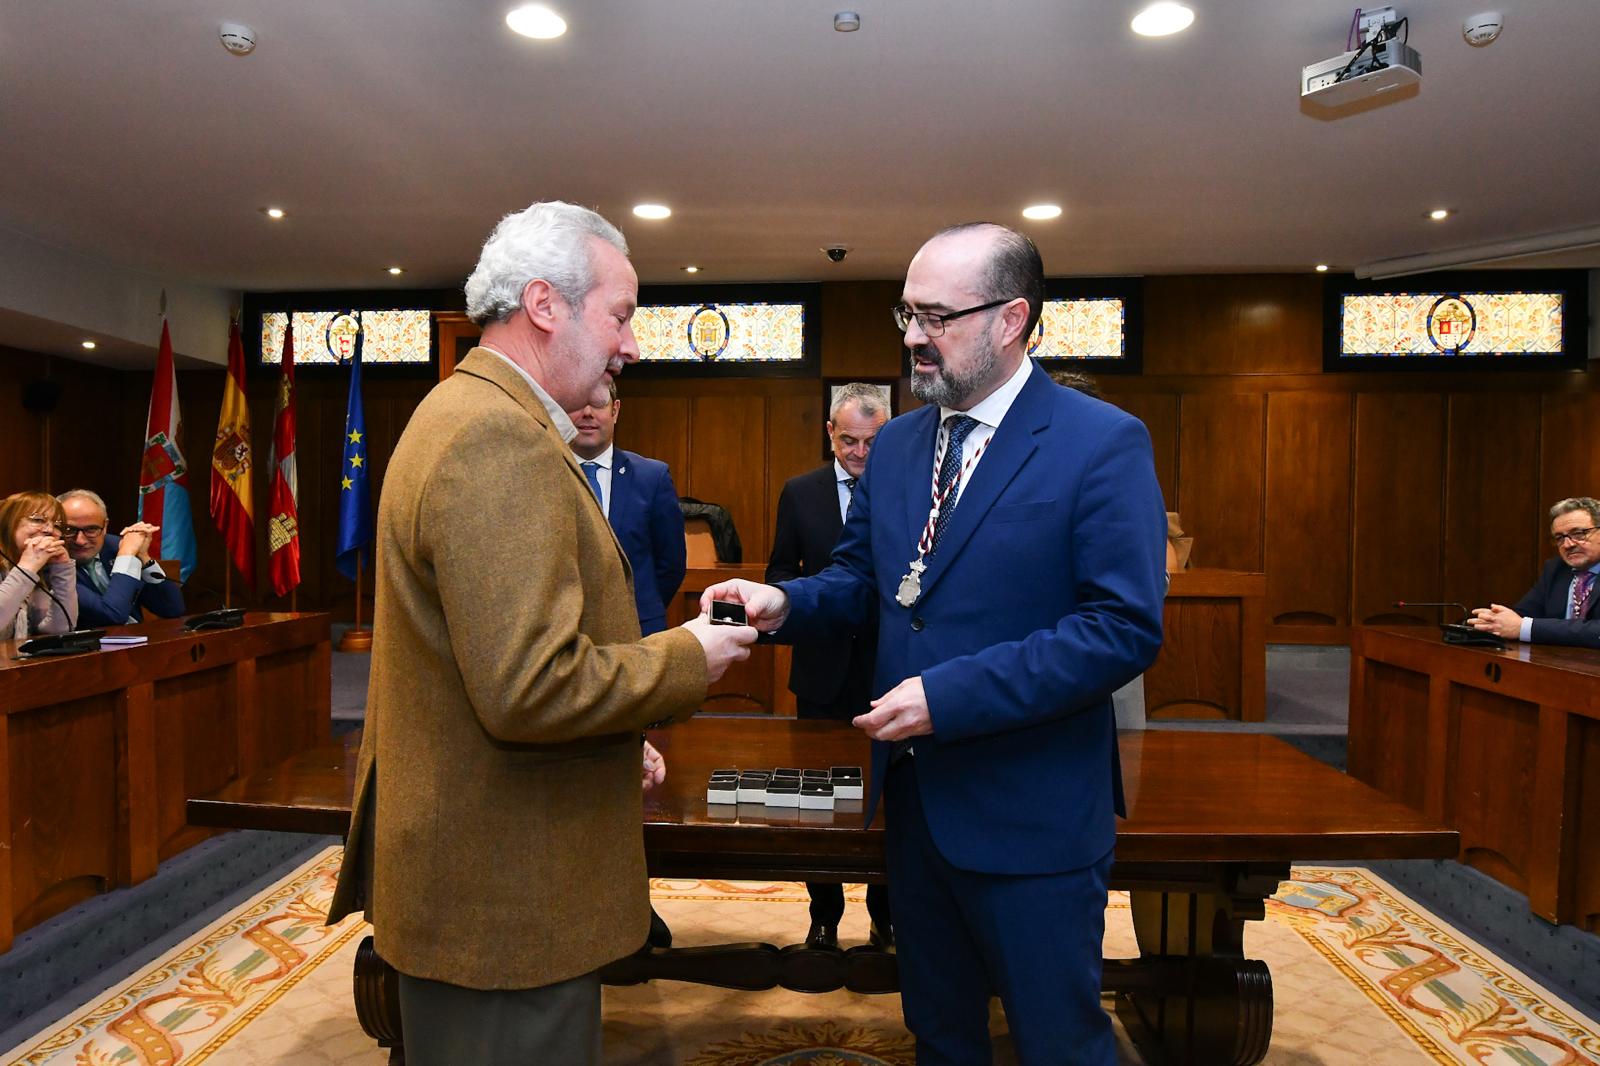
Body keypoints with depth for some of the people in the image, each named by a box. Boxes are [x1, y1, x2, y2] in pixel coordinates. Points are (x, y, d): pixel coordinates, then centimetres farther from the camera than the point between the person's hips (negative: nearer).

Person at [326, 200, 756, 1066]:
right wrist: (686, 660, -15)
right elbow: (529, 690, -30)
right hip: (503, 902, -10)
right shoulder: (501, 439, -23)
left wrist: (617, 734, 15)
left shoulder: (463, 413, 11)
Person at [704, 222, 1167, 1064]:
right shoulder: (896, 445, 6)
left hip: (1031, 813, -6)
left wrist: (949, 694, -24)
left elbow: (1126, 628, -20)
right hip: (914, 796, 6)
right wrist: (783, 602, -10)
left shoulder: (1104, 443, -15)